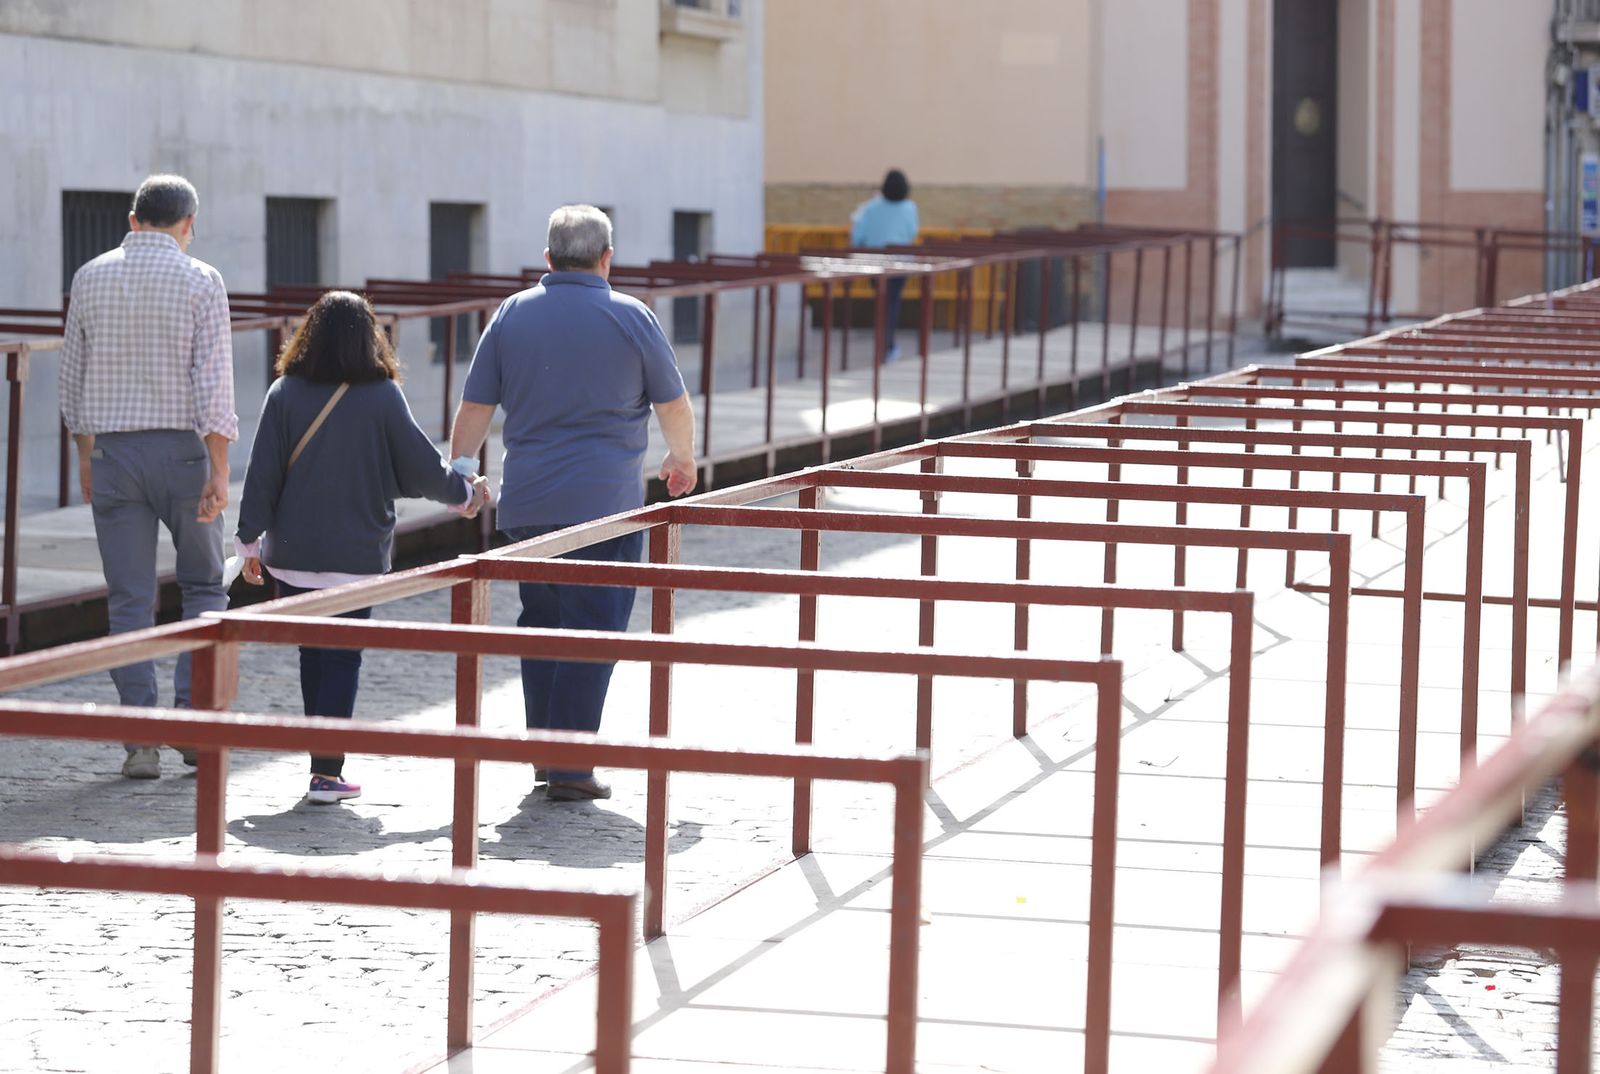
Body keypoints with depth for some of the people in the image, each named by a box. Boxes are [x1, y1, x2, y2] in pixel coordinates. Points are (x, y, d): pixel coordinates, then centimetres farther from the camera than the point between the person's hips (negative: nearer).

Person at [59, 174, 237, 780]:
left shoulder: (90, 278, 5)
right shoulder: (200, 281, -6)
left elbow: (73, 374, 10)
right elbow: (214, 382, -12)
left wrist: (85, 454, 20)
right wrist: (219, 471, -11)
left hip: (114, 452, 2)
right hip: (181, 449, -2)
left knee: (129, 600, 4)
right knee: (203, 586, 13)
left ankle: (140, 740, 1)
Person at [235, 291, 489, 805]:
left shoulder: (285, 393, -3)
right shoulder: (383, 396, -8)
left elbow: (262, 473, -3)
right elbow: (420, 466, -3)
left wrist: (250, 540, 6)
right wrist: (463, 493, 16)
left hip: (293, 554, 2)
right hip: (356, 555, -2)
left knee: (312, 655, 14)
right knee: (342, 658, 3)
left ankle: (325, 763, 20)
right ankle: (327, 773, -5)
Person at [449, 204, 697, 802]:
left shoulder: (512, 315, 6)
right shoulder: (630, 318, -1)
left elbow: (475, 405, 7)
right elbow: (673, 404, 8)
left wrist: (460, 470, 18)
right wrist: (682, 461, 26)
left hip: (526, 503, 4)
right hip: (605, 502, -4)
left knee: (539, 623, 14)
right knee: (592, 629, -3)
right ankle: (570, 768, -7)